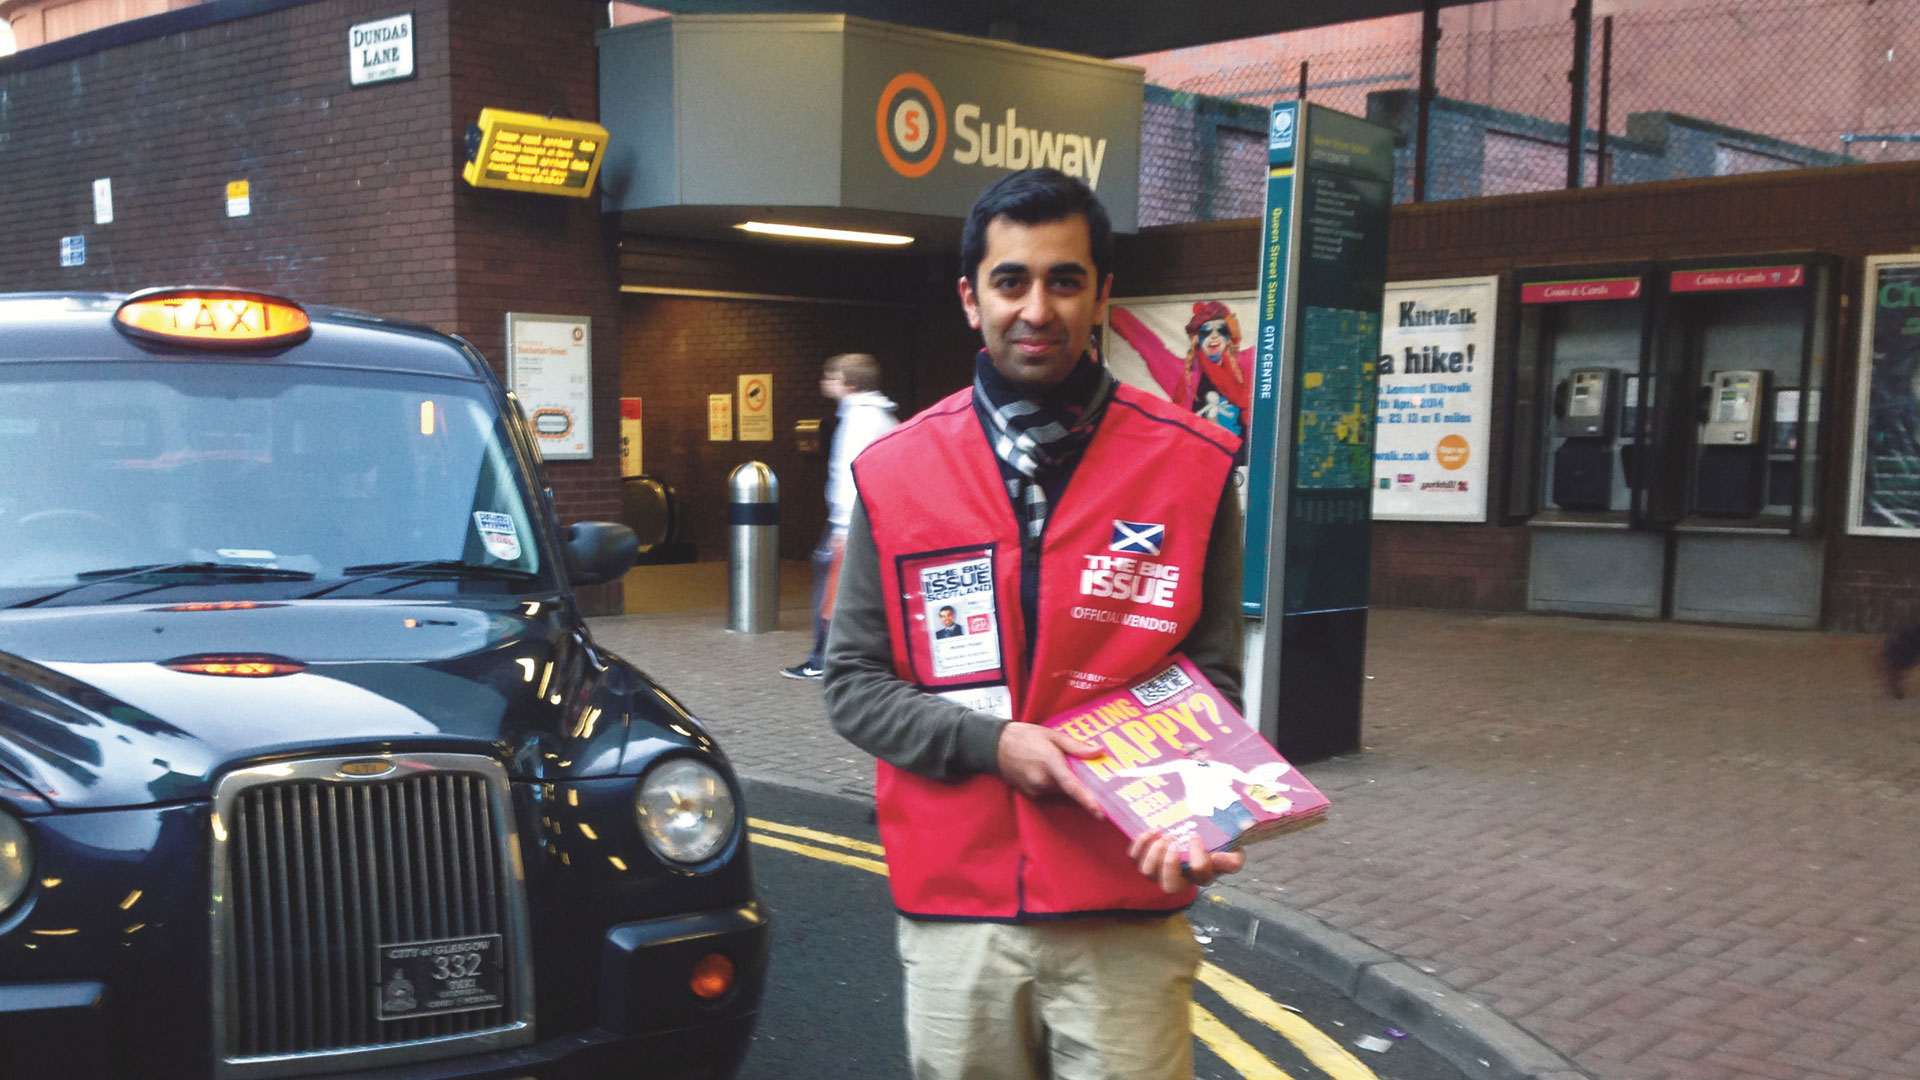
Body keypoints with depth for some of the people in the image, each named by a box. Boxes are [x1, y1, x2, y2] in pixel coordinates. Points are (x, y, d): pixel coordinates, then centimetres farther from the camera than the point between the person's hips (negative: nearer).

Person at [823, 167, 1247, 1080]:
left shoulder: (1190, 466, -2)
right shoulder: (896, 472, 0)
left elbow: (1208, 683, 3)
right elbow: (851, 684, 3)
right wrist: (990, 741, -12)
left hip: (1127, 920, -1)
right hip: (952, 914, 2)